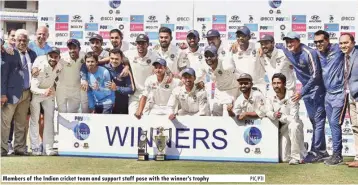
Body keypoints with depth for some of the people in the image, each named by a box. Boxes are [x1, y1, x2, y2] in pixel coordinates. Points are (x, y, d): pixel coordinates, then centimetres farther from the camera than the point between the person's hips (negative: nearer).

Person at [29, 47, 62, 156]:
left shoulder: (60, 66, -16)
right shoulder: (40, 66, -31)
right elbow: (33, 87, -37)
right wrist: (44, 92, -55)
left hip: (50, 93, 5)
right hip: (36, 93, -5)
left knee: (49, 120, 2)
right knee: (34, 120, -3)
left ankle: (48, 149, 4)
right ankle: (35, 148, 3)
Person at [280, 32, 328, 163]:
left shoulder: (309, 53, -21)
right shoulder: (288, 52, 2)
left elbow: (315, 76, -22)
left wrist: (302, 92, -24)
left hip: (317, 89, -8)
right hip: (306, 89, 8)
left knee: (318, 120, -9)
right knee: (314, 121, 9)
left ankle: (316, 151, -10)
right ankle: (321, 152, 15)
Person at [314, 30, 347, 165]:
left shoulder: (338, 49, -10)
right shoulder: (318, 53, 7)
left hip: (340, 94, -6)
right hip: (328, 94, 6)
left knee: (335, 123, -9)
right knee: (333, 124, 8)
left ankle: (337, 154, -1)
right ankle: (337, 153, 16)